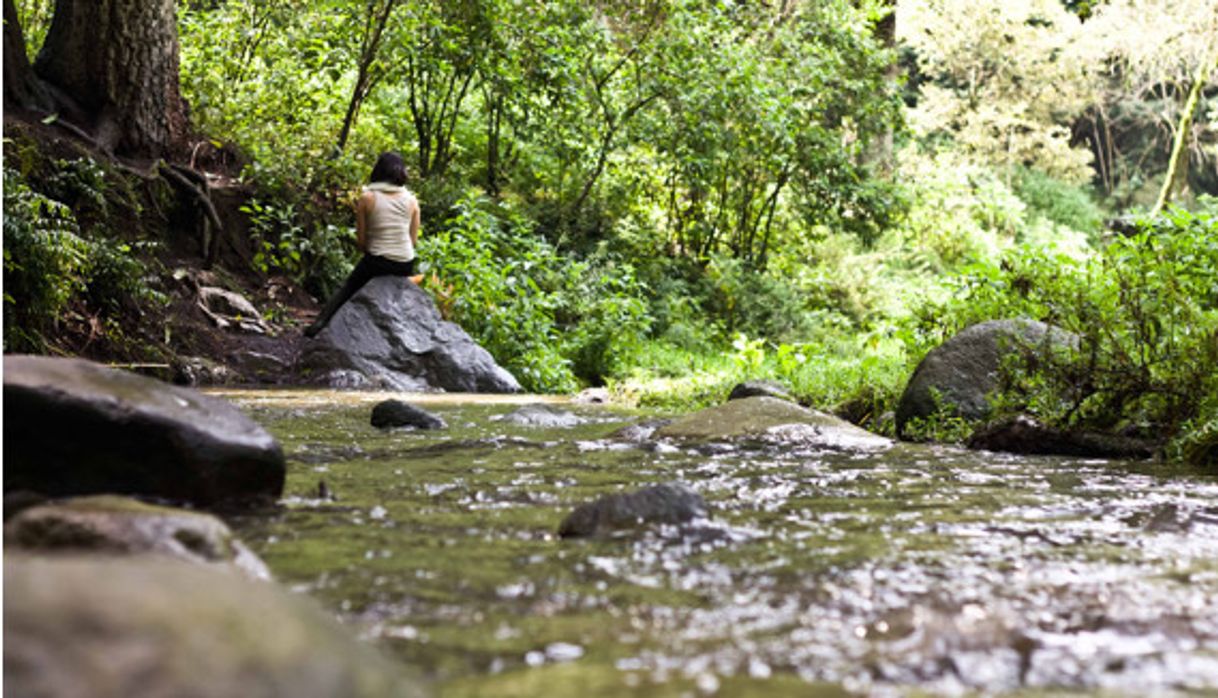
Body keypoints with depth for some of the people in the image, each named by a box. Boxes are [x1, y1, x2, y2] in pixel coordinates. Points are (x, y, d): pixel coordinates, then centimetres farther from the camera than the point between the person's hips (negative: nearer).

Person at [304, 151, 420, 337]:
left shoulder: (367, 198, -5)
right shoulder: (412, 201, 0)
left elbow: (361, 240, -3)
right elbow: (414, 240, 2)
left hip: (377, 261, -2)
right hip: (406, 265, 2)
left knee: (347, 289, 19)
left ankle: (320, 323, 11)